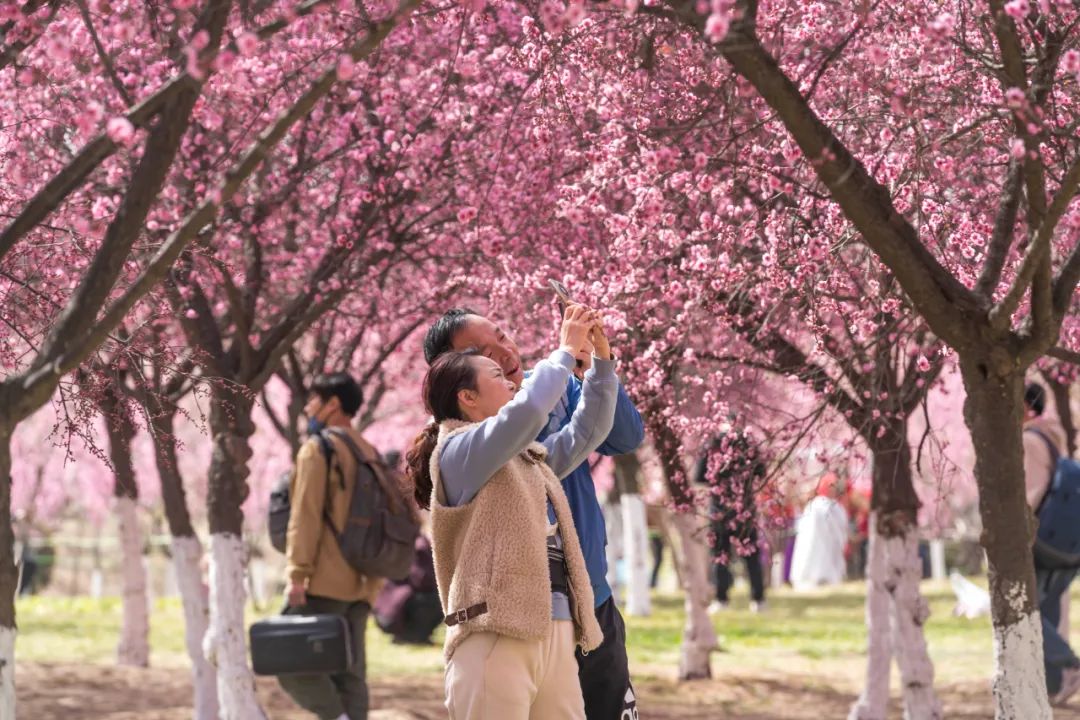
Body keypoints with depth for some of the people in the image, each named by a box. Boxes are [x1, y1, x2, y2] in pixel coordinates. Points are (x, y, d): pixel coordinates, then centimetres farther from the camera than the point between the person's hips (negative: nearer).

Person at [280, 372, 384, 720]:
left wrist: (297, 575, -14)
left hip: (323, 584, -7)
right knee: (349, 675, 5)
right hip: (358, 587, 7)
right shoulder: (370, 455, 17)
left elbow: (305, 517, -13)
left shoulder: (317, 448, -5)